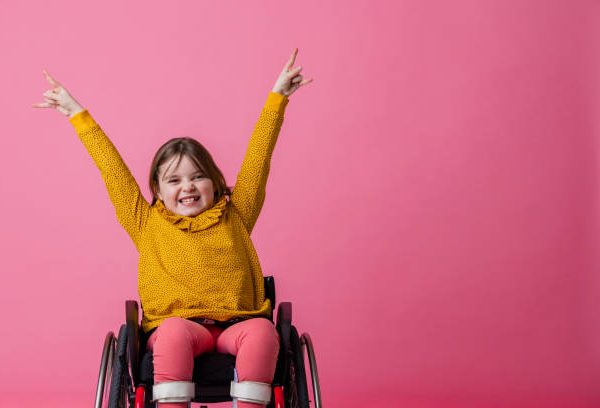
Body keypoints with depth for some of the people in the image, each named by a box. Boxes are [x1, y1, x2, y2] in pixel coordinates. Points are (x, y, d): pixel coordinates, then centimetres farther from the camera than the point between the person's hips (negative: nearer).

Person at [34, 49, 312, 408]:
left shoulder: (235, 215, 17)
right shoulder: (147, 223, 16)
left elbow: (257, 157, 18)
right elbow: (112, 168, 18)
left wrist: (277, 97, 20)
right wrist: (78, 115, 22)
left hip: (236, 324, 1)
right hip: (177, 323, -1)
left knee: (262, 330, -30)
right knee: (175, 331, -34)